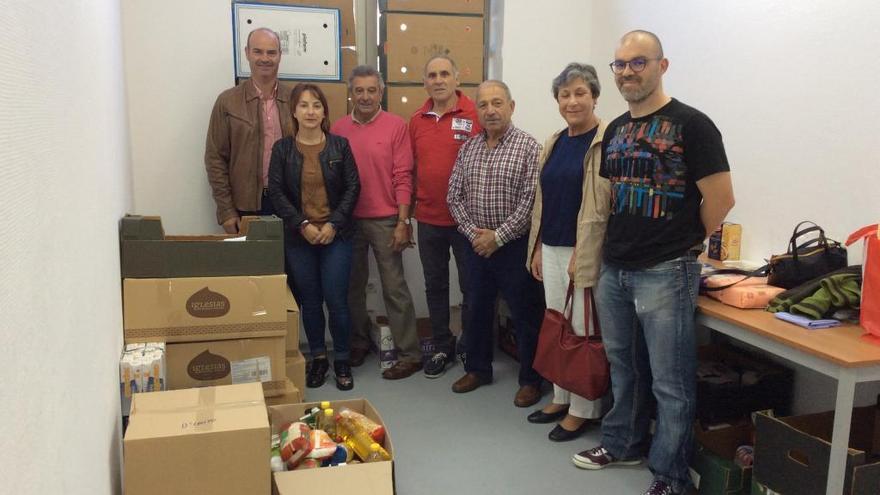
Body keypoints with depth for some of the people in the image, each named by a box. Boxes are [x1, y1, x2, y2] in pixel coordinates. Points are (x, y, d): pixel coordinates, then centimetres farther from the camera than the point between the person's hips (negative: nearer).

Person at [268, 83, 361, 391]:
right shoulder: (282, 149, 3)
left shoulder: (340, 145, 2)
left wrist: (333, 224, -10)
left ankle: (342, 360, 14)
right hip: (299, 237, 1)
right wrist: (303, 225, -12)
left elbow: (353, 188, -1)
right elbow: (276, 192, -1)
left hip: (336, 235, -1)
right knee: (309, 301, 8)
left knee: (336, 300, -3)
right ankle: (318, 358, 24)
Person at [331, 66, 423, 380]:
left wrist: (403, 222, -11)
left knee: (394, 288, 0)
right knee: (353, 285, 14)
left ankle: (409, 354, 8)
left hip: (385, 221, -3)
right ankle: (359, 341, 31)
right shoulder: (338, 129, 4)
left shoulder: (396, 126, -4)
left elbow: (403, 177, -7)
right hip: (348, 220, 4)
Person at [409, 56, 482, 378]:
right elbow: (411, 170, 10)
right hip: (428, 219, 4)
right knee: (435, 285, 14)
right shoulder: (416, 121, 6)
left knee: (471, 286, 8)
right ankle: (442, 347, 29)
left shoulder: (476, 116, -8)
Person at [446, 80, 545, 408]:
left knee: (525, 315, 4)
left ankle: (531, 380, 19)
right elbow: (454, 196, 7)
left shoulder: (529, 147, -9)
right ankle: (477, 368, 33)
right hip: (477, 245, 5)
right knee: (477, 309, 16)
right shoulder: (467, 149, 8)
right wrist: (473, 232, -6)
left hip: (515, 246, -5)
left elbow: (531, 201, -16)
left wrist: (498, 236, -15)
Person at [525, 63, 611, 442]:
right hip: (551, 250, 7)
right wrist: (537, 248, 14)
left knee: (583, 330, 2)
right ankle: (562, 397, 29)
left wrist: (583, 255, -17)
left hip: (584, 251, -7)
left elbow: (602, 206, -15)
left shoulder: (606, 142, -10)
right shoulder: (554, 143, 13)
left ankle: (584, 409, 16)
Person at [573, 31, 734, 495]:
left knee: (670, 381, 4)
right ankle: (623, 443, 38)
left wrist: (682, 244, 2)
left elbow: (721, 199, -10)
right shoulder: (615, 129, 11)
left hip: (664, 274, -6)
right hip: (613, 270, 7)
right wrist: (614, 247, 12)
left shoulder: (691, 124, -9)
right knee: (623, 368, 20)